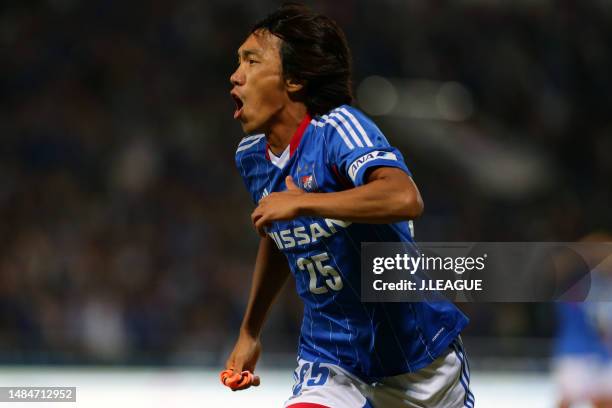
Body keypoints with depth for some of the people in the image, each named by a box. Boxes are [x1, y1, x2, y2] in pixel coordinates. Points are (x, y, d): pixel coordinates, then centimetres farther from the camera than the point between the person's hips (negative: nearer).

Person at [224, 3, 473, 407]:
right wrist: (250, 333, 22)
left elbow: (405, 199, -42)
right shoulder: (252, 156, 0)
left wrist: (300, 203, -36)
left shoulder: (338, 128, -22)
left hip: (414, 345, -4)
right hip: (330, 355, 4)